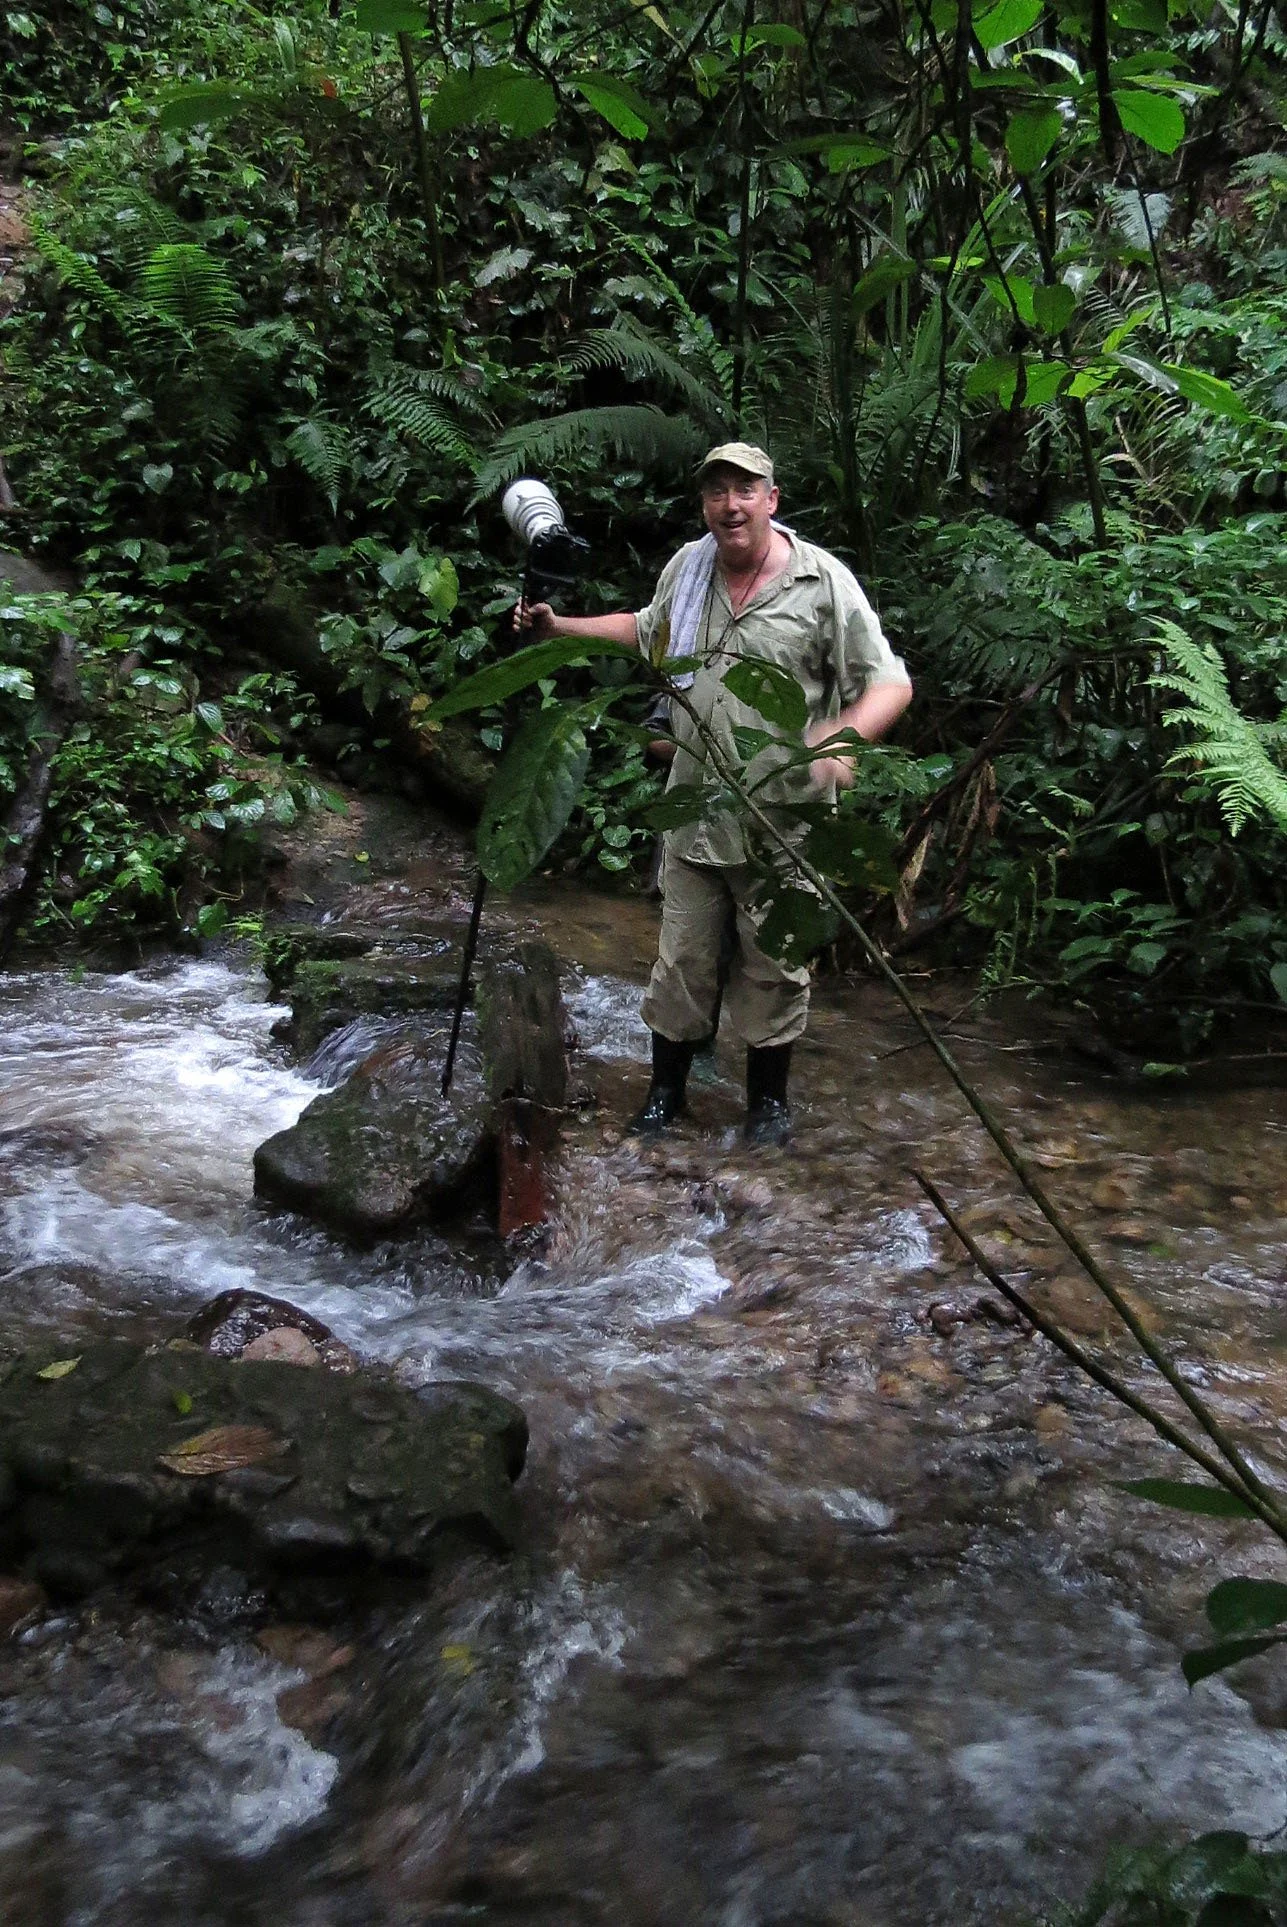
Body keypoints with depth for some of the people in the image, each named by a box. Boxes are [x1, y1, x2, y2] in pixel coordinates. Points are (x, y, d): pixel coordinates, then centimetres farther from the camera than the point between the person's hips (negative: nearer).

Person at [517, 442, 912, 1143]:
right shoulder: (687, 566, 7)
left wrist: (843, 735, -30)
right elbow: (645, 629, 28)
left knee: (774, 966, 9)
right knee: (682, 958, 11)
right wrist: (559, 627, 20)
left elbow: (889, 682, -11)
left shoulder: (823, 581, -10)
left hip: (783, 822, -4)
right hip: (694, 815, 4)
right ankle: (666, 1087, 28)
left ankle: (769, 1094, 29)